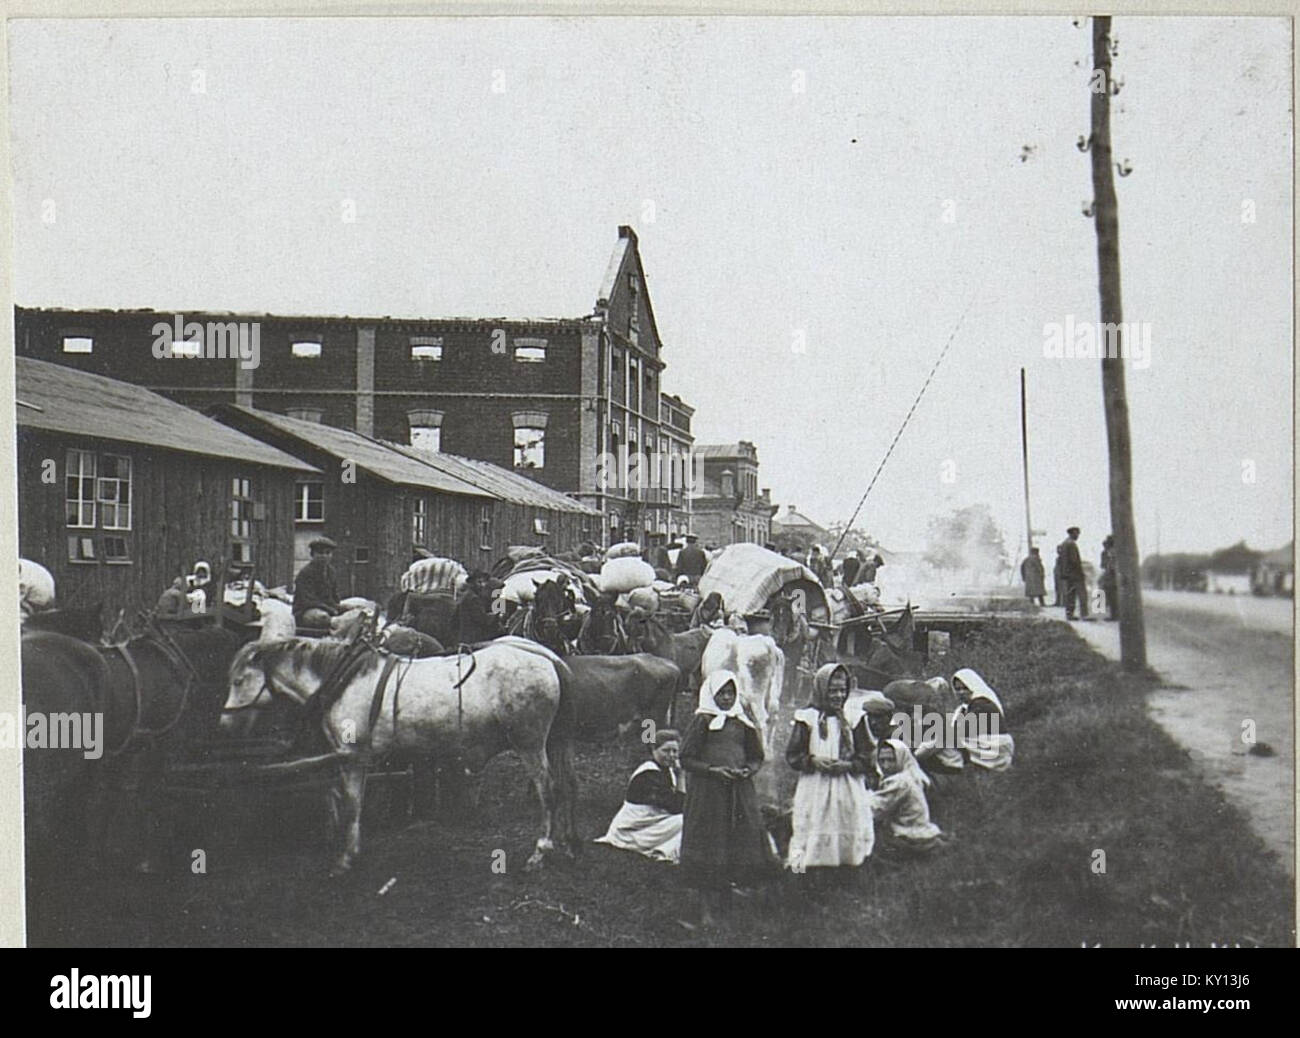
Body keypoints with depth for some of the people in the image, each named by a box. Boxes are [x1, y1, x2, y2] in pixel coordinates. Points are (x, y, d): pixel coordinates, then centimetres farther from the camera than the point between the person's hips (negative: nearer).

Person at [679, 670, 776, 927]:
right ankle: (705, 909, 3)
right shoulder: (702, 721, -2)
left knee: (742, 845, 2)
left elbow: (756, 756, 16)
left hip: (739, 790, 4)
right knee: (708, 847, -3)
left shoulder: (744, 722, 11)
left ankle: (721, 895, 18)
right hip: (707, 790, -4)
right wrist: (715, 770, -16)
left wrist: (748, 770, -5)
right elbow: (686, 760, -5)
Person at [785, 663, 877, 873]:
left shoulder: (854, 718, 8)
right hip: (815, 792, -1)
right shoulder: (807, 718, 5)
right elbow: (792, 756, 5)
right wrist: (813, 761, -13)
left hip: (848, 793, 1)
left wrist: (848, 765, -11)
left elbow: (869, 758, 6)